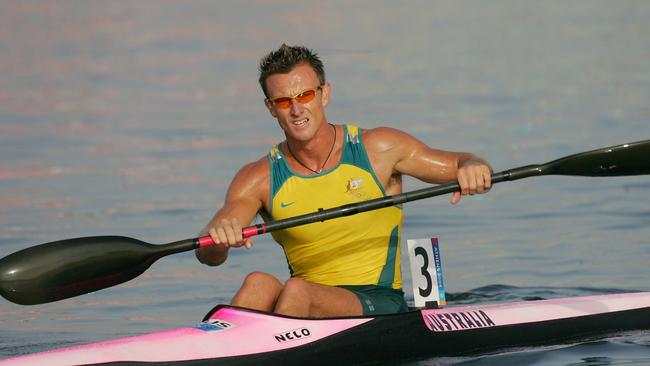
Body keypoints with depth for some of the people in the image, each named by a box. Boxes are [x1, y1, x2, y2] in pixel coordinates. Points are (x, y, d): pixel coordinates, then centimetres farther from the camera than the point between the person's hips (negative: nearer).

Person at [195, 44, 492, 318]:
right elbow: (207, 256, -9)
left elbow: (460, 165, 7)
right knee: (259, 283, -31)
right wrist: (218, 237, -34)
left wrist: (472, 170, -19)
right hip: (307, 304, 2)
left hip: (379, 305, -2)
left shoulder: (378, 150, 0)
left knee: (297, 290, -33)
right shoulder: (260, 179, 2)